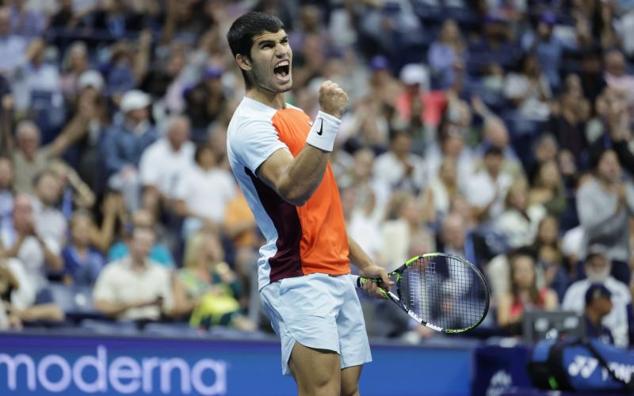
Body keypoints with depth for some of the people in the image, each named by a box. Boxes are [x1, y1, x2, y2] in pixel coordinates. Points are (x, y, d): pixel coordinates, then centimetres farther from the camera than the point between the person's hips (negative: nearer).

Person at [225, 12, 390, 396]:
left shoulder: (298, 116, 19)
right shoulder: (250, 123, -11)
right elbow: (294, 188, -27)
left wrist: (364, 262, 25)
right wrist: (328, 119, -30)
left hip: (338, 275, 9)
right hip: (298, 278, -9)